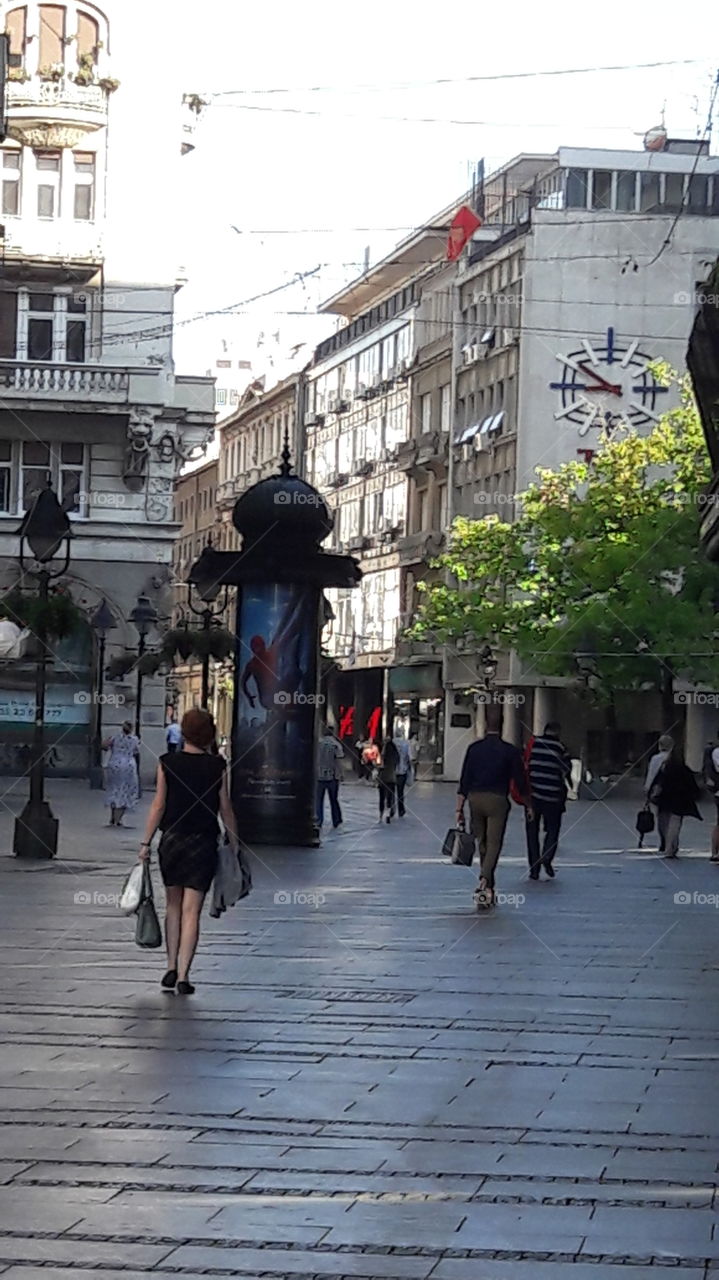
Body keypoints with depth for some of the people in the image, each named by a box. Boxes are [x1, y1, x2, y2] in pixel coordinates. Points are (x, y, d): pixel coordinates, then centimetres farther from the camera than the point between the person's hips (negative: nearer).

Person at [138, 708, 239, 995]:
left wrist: (146, 843, 0)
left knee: (173, 905, 17)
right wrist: (234, 842, 11)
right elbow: (225, 808, 0)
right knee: (191, 911, -1)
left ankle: (171, 969, 15)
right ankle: (183, 976, -6)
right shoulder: (217, 766, -5)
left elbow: (158, 805, -5)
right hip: (204, 843, -1)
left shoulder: (167, 763, -4)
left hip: (171, 840, 1)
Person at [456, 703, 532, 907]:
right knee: (494, 844, -4)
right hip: (497, 799, -3)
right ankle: (484, 881, -28)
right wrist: (528, 805, 15)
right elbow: (520, 781, 1)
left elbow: (464, 781, 2)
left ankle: (489, 891, 22)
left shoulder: (474, 748, 4)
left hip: (475, 799, 3)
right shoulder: (510, 751, -3)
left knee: (483, 844, 15)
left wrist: (459, 808, 5)